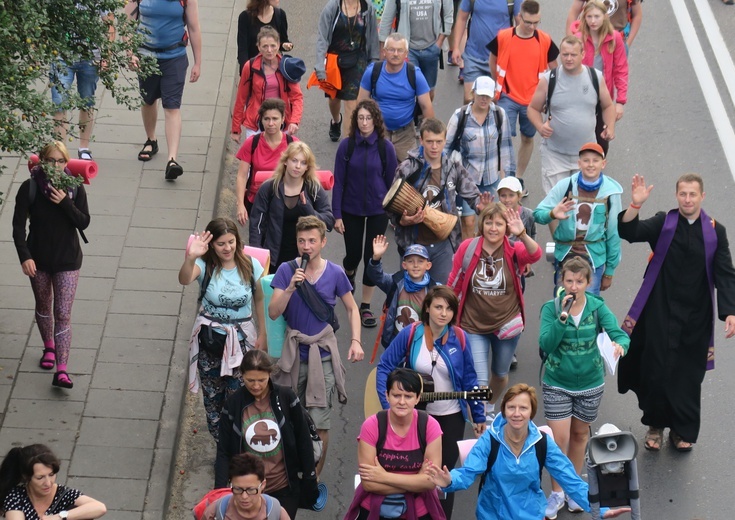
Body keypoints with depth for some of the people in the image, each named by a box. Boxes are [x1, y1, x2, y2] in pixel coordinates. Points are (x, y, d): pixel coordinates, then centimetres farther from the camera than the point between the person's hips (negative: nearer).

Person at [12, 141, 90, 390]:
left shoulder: (75, 187, -9)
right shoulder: (30, 188, -13)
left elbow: (84, 222, -11)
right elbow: (18, 225, -12)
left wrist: (66, 203, -25)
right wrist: (24, 256, -21)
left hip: (68, 260, -1)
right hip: (38, 259, 1)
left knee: (63, 314, -6)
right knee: (43, 307, 21)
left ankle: (61, 371, -8)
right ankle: (49, 347, 47)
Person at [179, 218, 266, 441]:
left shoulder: (250, 265, -8)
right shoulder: (205, 266, -12)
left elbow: (259, 300, 3)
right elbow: (184, 279, -34)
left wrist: (263, 334, 3)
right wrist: (190, 258, -54)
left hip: (241, 339, -1)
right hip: (209, 338, 1)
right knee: (213, 396, 13)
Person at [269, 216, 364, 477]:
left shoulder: (335, 273, -5)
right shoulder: (287, 271, -5)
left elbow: (352, 308, 8)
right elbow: (273, 313, -11)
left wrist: (356, 341, -4)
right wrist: (291, 288, -26)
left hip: (323, 354, -1)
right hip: (294, 352, 1)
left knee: (319, 421, -6)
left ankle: (314, 477, 7)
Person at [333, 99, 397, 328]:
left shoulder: (385, 147, -9)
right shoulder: (347, 145, -9)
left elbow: (391, 180, 0)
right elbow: (338, 181, -5)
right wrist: (337, 214, -6)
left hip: (377, 210, 0)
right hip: (351, 209, 1)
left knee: (372, 257, 1)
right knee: (353, 254, 13)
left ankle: (366, 307, 14)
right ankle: (349, 275, 50)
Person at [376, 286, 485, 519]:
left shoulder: (459, 337, -12)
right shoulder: (410, 334, -15)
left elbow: (469, 379, -4)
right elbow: (385, 367, -10)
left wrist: (478, 415, 0)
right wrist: (388, 404, -19)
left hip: (451, 416, 0)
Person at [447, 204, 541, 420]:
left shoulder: (514, 251, -12)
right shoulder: (467, 248, -12)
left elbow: (535, 255, -35)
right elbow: (453, 284, -1)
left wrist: (522, 234, -52)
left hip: (506, 325, 2)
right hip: (474, 327, -2)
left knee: (500, 375, 24)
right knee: (479, 383, -10)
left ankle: (490, 408, 54)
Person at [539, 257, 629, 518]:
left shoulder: (598, 307, -11)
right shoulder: (551, 308, -14)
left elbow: (620, 335, -20)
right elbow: (546, 344, -23)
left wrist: (619, 345, -43)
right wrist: (563, 317, -34)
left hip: (590, 384, 2)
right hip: (557, 384, -2)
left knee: (580, 435, 19)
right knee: (559, 439, -2)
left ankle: (574, 489, 38)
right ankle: (557, 493, 19)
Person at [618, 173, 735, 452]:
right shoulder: (663, 223, -2)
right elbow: (628, 232, -16)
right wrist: (635, 205, -34)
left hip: (696, 316, 1)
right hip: (661, 311, -1)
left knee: (689, 375, 8)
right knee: (657, 369, 2)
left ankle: (683, 430, 25)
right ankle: (655, 425, 21)